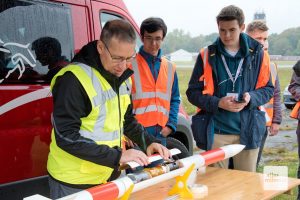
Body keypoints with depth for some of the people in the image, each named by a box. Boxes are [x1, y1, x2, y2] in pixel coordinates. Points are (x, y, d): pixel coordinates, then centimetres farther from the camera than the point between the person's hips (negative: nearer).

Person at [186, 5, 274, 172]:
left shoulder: (258, 54, 2)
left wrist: (251, 98, -14)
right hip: (217, 132, -1)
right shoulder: (207, 55, -1)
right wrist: (218, 103, -15)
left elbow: (268, 89, 7)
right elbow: (193, 92, 1)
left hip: (249, 131, 1)